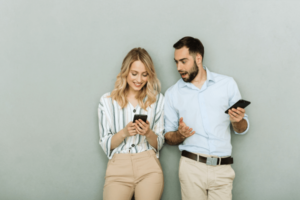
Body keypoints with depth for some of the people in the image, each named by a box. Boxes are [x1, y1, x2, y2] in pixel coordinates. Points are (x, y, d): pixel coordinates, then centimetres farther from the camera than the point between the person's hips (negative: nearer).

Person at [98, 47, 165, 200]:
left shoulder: (157, 100, 10)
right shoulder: (107, 100, 7)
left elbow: (159, 144, 11)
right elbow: (105, 145, 5)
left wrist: (148, 133, -10)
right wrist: (124, 132, -12)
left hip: (149, 166, 1)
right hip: (118, 166, -1)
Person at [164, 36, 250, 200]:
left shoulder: (227, 84, 7)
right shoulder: (172, 93, 8)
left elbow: (242, 130, 10)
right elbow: (168, 137, 8)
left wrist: (237, 121, -12)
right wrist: (180, 134, -13)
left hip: (222, 168, 0)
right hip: (191, 166, 0)